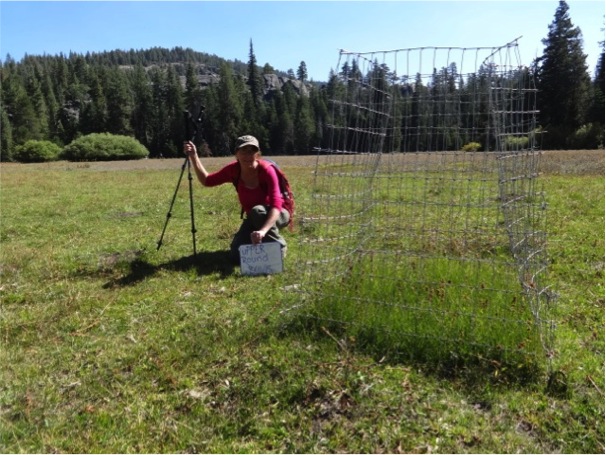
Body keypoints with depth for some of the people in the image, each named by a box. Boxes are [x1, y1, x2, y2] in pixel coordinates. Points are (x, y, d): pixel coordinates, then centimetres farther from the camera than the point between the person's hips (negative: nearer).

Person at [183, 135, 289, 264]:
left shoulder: (266, 171, -28)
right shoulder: (234, 170, -14)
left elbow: (276, 205, -38)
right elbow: (207, 180, -4)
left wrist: (263, 231, -53)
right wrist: (193, 156, -16)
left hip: (277, 215, -4)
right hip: (254, 219, 4)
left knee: (257, 211, -37)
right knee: (237, 255, -14)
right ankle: (259, 243, 17)